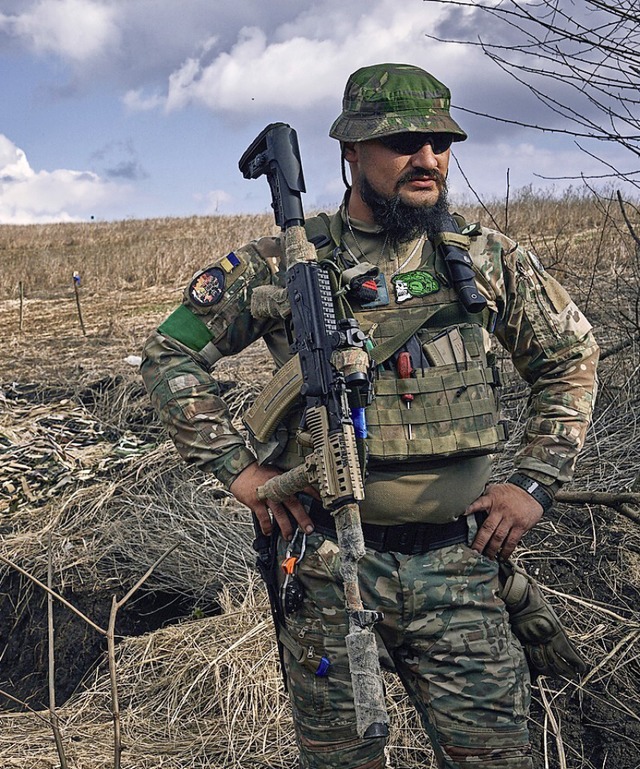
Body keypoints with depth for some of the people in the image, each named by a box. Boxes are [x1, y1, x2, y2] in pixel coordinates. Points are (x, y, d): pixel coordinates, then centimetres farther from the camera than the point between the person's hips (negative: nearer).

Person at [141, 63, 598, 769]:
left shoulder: (487, 260, 2)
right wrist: (237, 467, -4)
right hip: (326, 568, -1)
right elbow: (170, 353, 4)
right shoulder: (284, 265, -3)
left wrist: (534, 482, 5)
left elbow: (571, 356, 13)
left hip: (458, 567, 1)